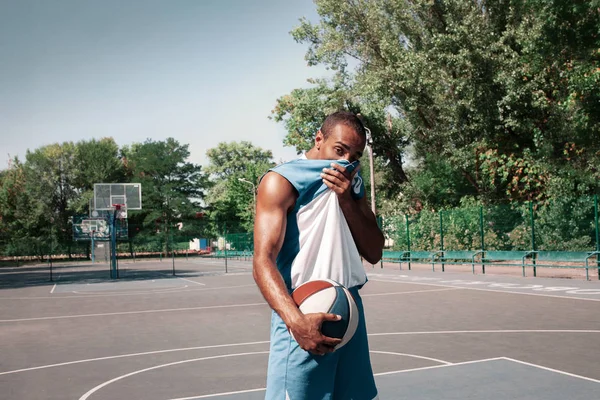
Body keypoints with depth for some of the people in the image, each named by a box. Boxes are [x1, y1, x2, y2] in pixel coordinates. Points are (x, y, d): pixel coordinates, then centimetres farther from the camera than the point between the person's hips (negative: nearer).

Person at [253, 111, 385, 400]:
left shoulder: (351, 183, 13)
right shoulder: (282, 181, -9)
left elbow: (374, 253, 7)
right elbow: (263, 262, -18)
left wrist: (347, 200, -7)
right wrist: (296, 321, -33)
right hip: (304, 316, -6)